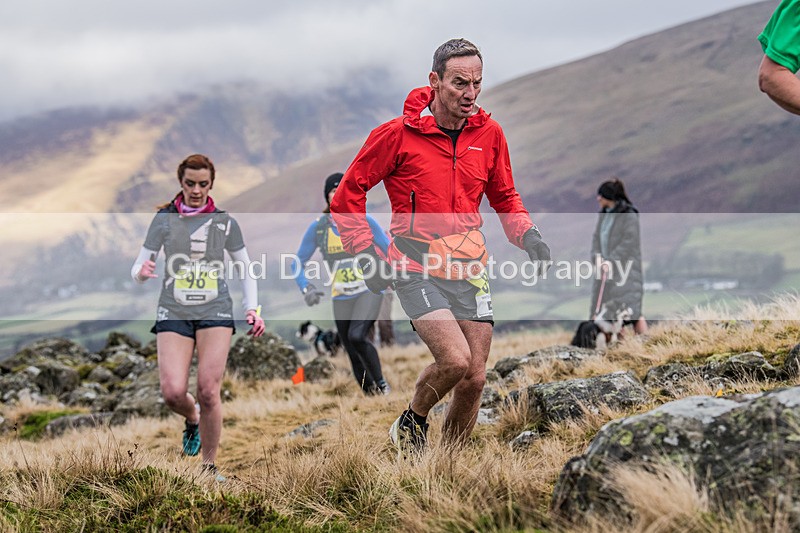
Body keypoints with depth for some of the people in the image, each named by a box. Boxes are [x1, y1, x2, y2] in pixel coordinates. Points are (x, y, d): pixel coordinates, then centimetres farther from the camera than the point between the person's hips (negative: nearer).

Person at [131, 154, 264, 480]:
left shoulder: (224, 222, 7)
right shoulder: (164, 219, 5)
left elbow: (245, 268, 16)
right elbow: (139, 268, 5)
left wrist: (252, 309, 4)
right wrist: (141, 272, -19)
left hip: (215, 313, 0)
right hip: (174, 314, 0)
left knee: (208, 391, -13)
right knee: (173, 392, -14)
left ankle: (209, 465, 3)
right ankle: (192, 418, 23)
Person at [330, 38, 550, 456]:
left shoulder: (489, 134, 5)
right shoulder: (398, 134, -8)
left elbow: (504, 198, 21)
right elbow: (347, 195, 0)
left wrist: (526, 234, 2)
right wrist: (367, 254, -8)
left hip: (469, 271, 5)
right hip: (416, 270, -5)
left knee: (474, 379, 2)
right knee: (455, 360, -22)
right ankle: (412, 421, 9)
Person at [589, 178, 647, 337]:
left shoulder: (629, 215, -9)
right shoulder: (604, 215, 12)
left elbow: (629, 242, -15)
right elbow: (596, 237, 11)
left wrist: (612, 260, -20)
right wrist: (597, 256, -7)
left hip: (624, 268, -7)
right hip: (606, 269, 7)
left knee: (631, 309, -13)